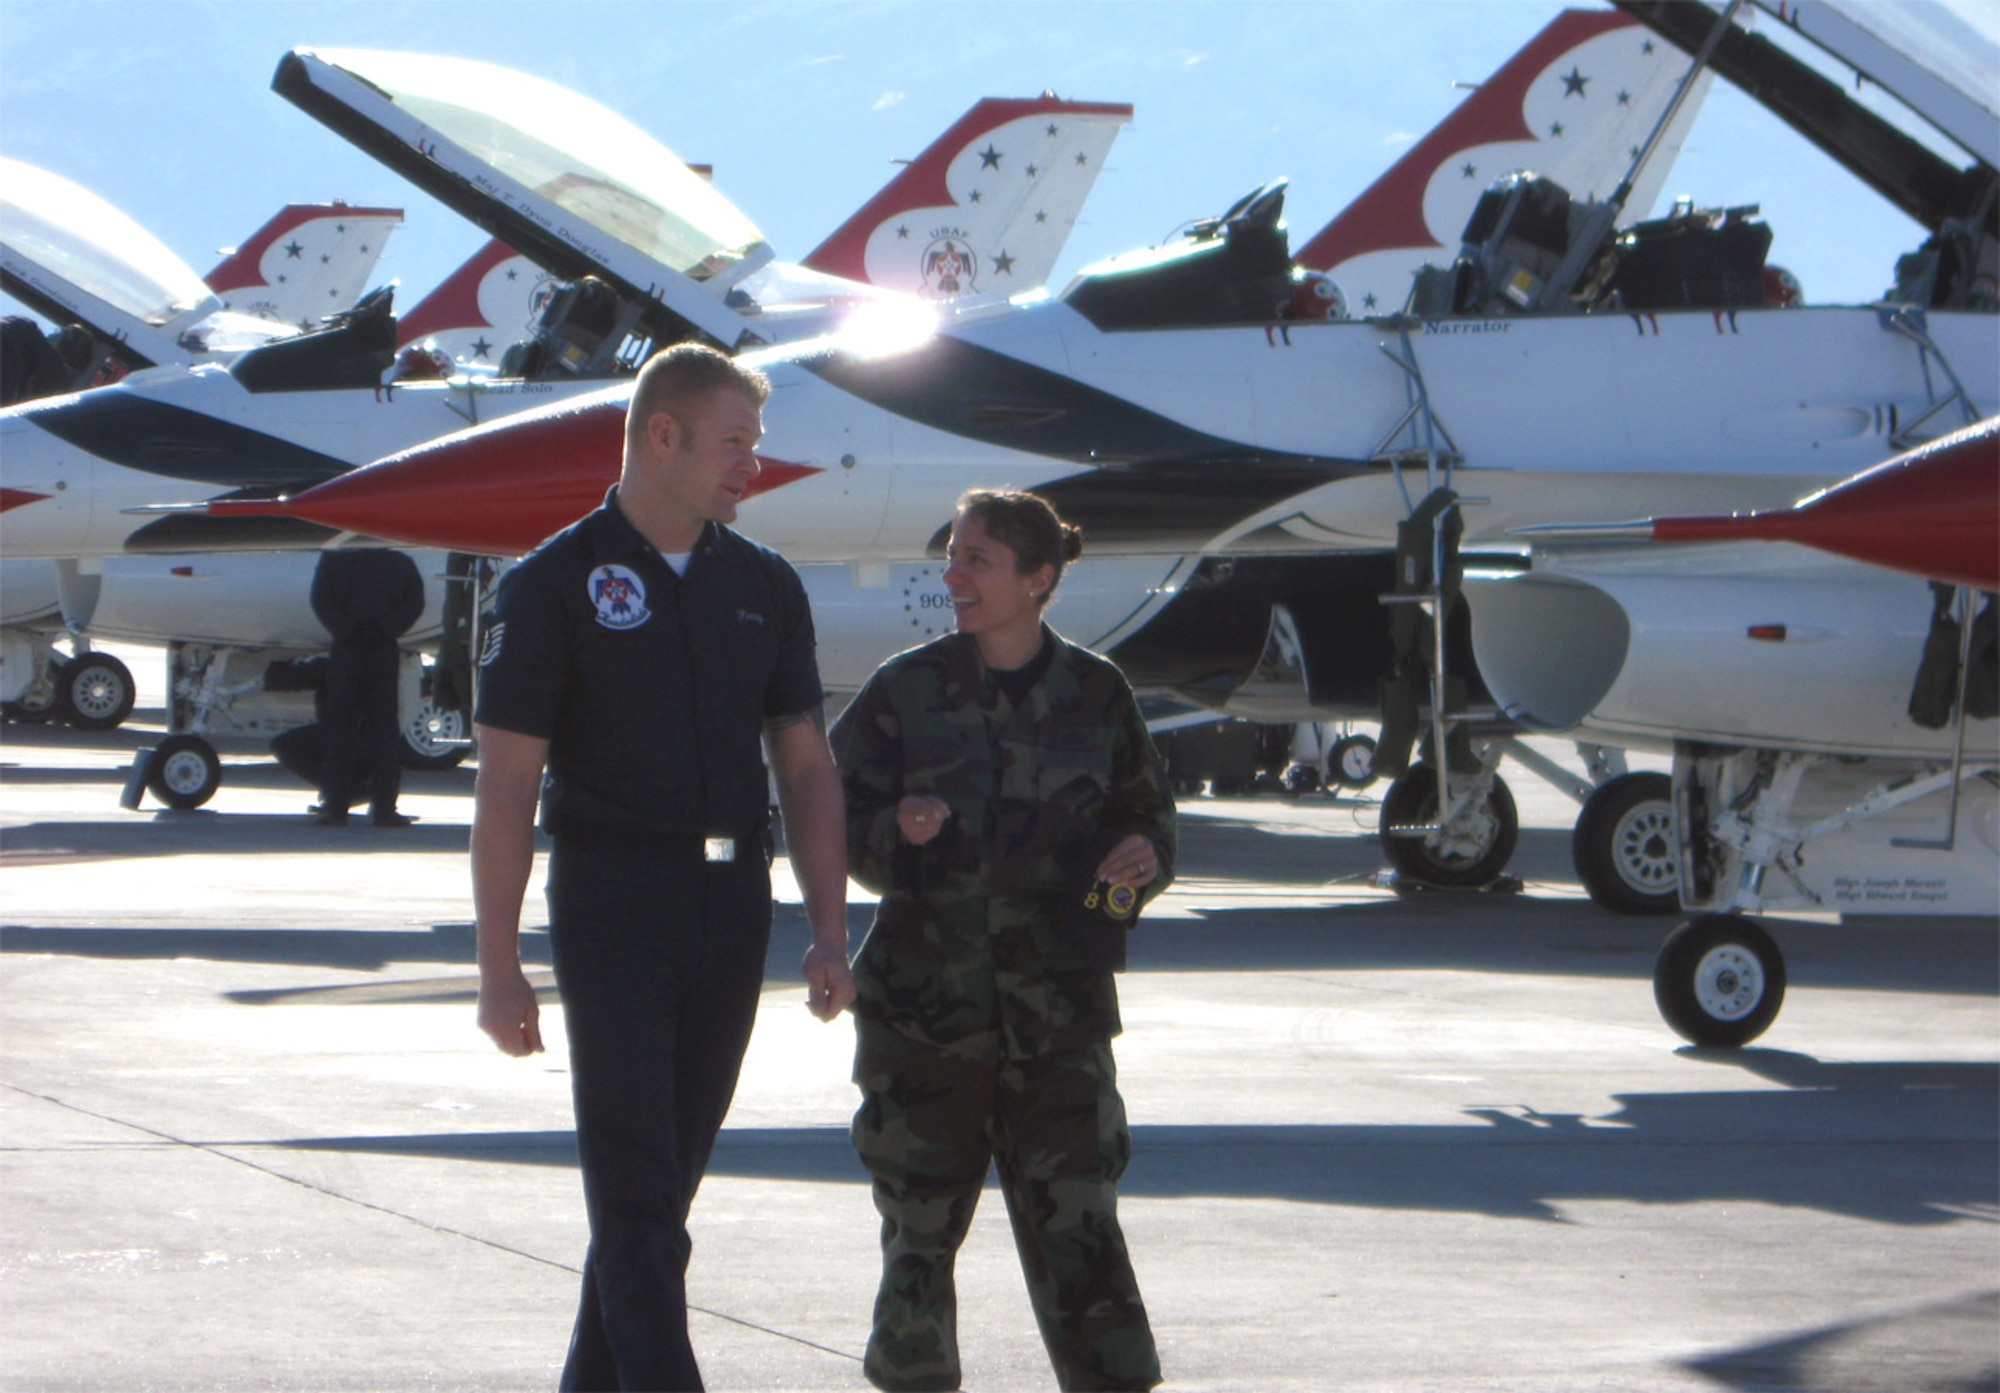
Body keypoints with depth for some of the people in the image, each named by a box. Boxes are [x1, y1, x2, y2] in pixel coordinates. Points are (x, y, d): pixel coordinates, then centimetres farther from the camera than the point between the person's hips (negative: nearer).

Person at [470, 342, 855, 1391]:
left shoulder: (764, 587, 11)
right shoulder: (555, 584, -5)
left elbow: (805, 763, 13)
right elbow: (506, 783, -7)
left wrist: (828, 932, 4)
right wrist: (499, 967, -11)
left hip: (732, 907, 5)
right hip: (612, 903, -5)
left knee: (666, 1180, 10)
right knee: (636, 1197, -10)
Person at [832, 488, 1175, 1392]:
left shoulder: (1093, 692, 4)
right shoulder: (907, 689, 1)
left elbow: (1145, 810, 14)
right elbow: (839, 821, 5)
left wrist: (1143, 858, -8)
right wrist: (897, 833, -16)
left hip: (1057, 1009, 0)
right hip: (924, 1003, 0)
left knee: (1077, 1229, -6)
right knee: (920, 1224, 5)